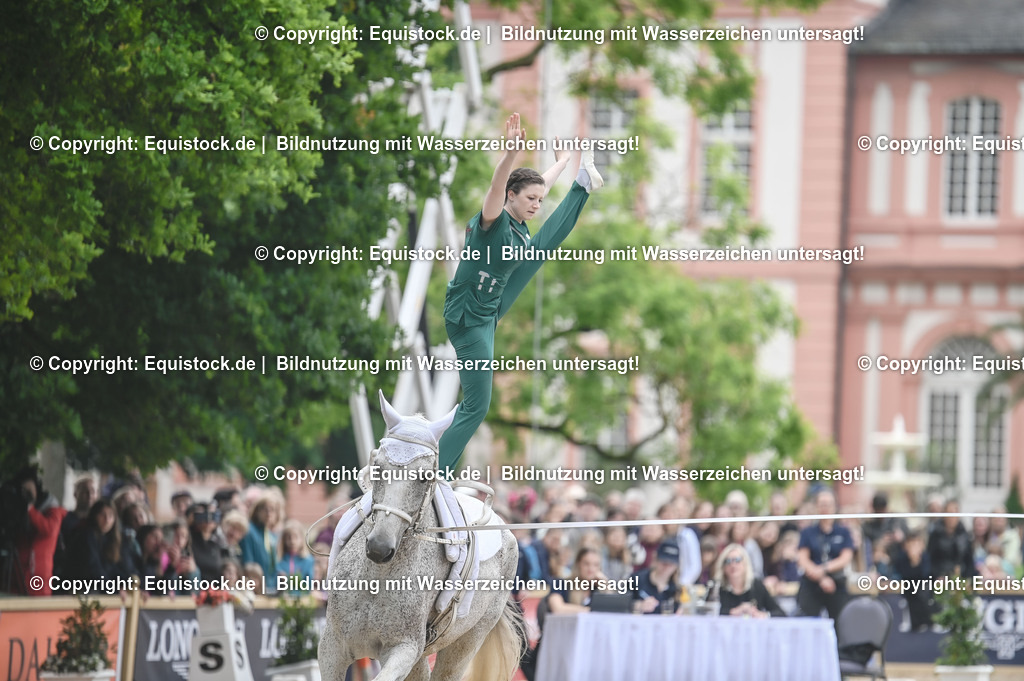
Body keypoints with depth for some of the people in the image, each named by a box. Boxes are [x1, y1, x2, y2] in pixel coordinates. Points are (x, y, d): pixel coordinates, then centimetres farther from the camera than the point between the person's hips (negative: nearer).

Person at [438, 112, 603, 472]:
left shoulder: (518, 222, -2)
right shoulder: (493, 222, -27)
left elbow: (540, 186, 19)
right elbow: (496, 186, -49)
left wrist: (563, 160, 35)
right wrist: (511, 152, -66)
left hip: (492, 305, 9)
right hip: (471, 320, -9)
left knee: (543, 244, 24)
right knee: (477, 407, -8)